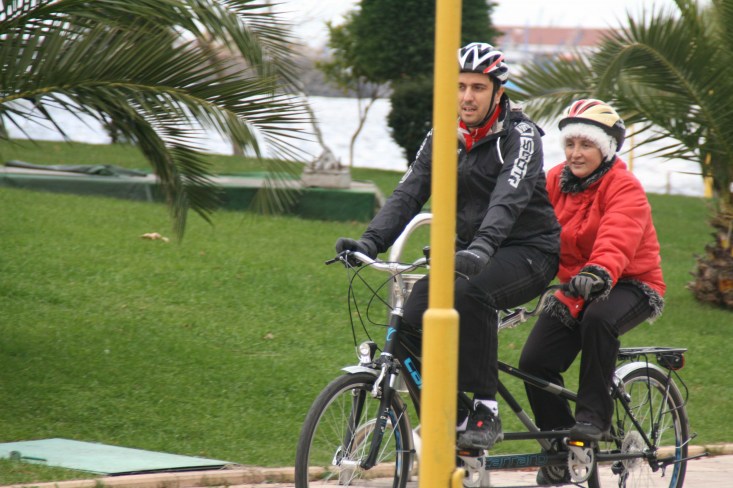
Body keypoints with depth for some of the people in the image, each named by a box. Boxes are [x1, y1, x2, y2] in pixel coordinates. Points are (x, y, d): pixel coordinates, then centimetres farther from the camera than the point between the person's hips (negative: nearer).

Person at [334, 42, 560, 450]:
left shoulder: (520, 136, -14)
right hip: (471, 253, 6)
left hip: (529, 251, -6)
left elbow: (509, 198, -31)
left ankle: (486, 411, -27)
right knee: (417, 315, -20)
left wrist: (481, 247, -49)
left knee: (469, 293, -36)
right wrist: (371, 242, -23)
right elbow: (409, 193, -6)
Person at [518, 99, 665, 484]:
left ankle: (593, 414, -23)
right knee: (534, 362, -11)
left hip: (629, 284, -5)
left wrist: (601, 271, -55)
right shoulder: (556, 182, 2)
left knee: (598, 319, -39)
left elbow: (617, 238, -35)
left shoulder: (625, 188, -17)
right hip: (575, 287, 5)